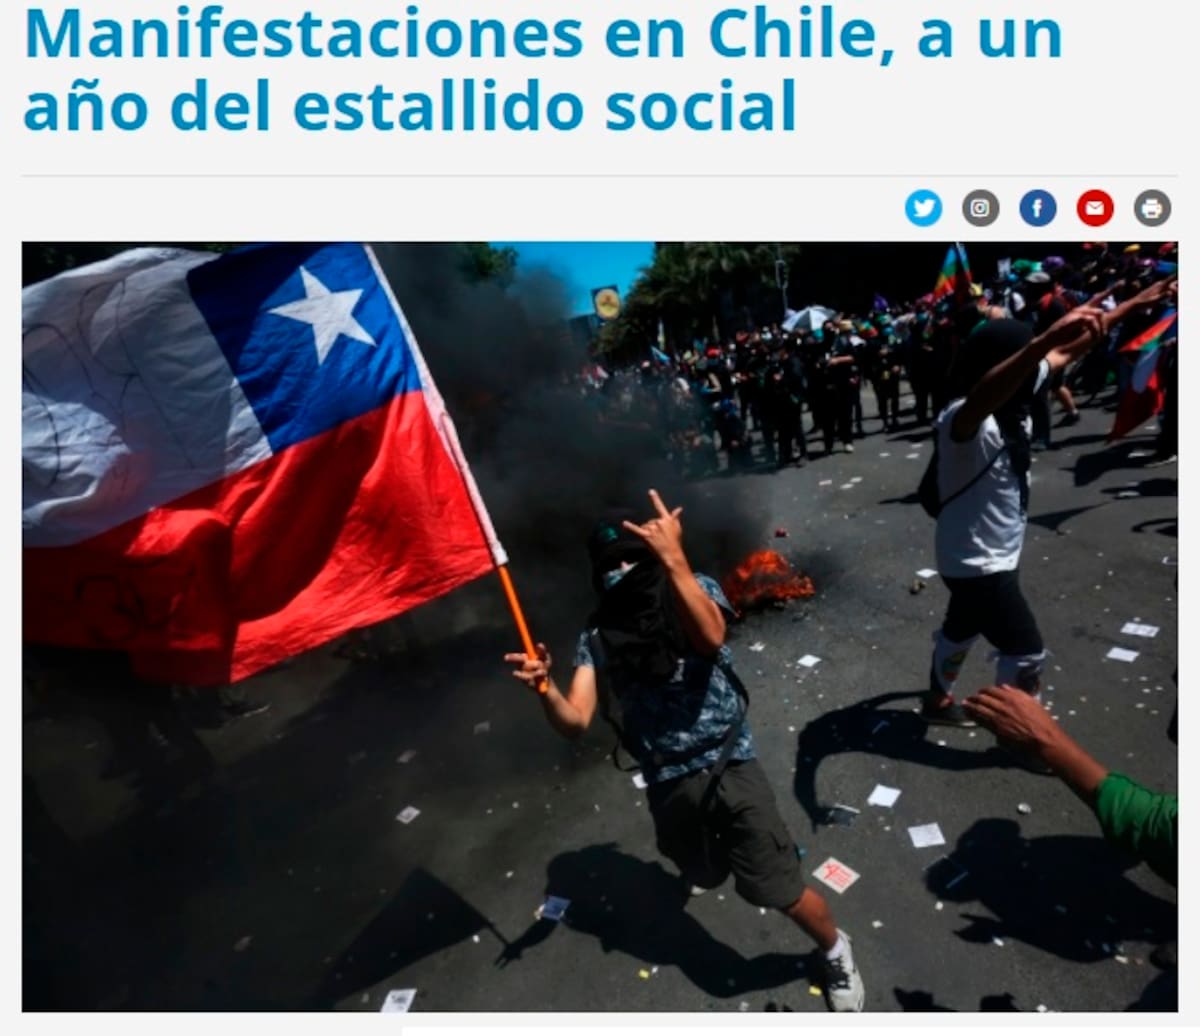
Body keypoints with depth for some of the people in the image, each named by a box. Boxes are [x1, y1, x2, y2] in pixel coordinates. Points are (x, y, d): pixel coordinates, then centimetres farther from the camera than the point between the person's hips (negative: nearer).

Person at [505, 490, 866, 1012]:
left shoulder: (696, 591, -7)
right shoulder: (597, 637, -2)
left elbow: (710, 637, -30)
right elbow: (574, 721, -9)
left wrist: (674, 560, -40)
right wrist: (545, 688, -30)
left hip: (730, 767, -3)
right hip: (668, 785, 3)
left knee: (782, 891, 2)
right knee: (705, 875, 26)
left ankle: (835, 950, 36)